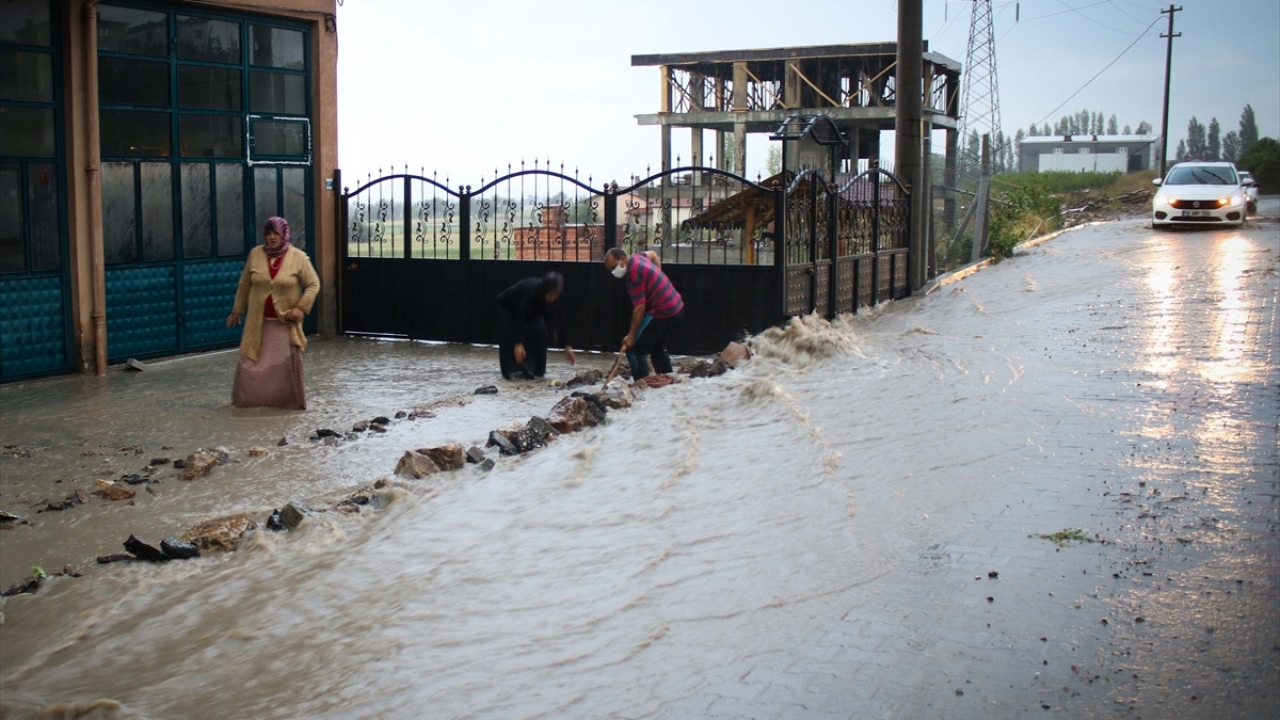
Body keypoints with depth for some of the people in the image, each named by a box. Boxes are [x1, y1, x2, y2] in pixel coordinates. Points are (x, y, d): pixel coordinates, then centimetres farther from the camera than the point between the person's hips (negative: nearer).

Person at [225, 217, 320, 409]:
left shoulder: (298, 257, -8)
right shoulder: (255, 254, 0)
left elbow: (313, 284, -4)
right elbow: (245, 285, 10)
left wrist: (301, 307, -16)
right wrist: (237, 311, 13)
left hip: (285, 322, -2)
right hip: (258, 321, 2)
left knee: (287, 362, 0)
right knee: (252, 361, 6)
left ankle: (292, 401, 13)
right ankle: (246, 400, 19)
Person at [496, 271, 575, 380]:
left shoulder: (554, 297, -26)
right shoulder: (532, 290, -43)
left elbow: (559, 321, -19)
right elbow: (520, 318, -45)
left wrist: (567, 346, -21)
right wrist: (518, 344, -51)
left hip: (530, 310, 5)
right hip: (507, 307, -5)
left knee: (540, 333, -11)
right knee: (510, 336, -22)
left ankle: (537, 370, -1)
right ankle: (512, 371, -13)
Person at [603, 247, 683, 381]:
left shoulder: (634, 273, -22)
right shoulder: (637, 258, 7)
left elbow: (640, 307, -25)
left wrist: (631, 335, -22)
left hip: (662, 312, -10)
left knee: (634, 349, -10)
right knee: (658, 348, 23)